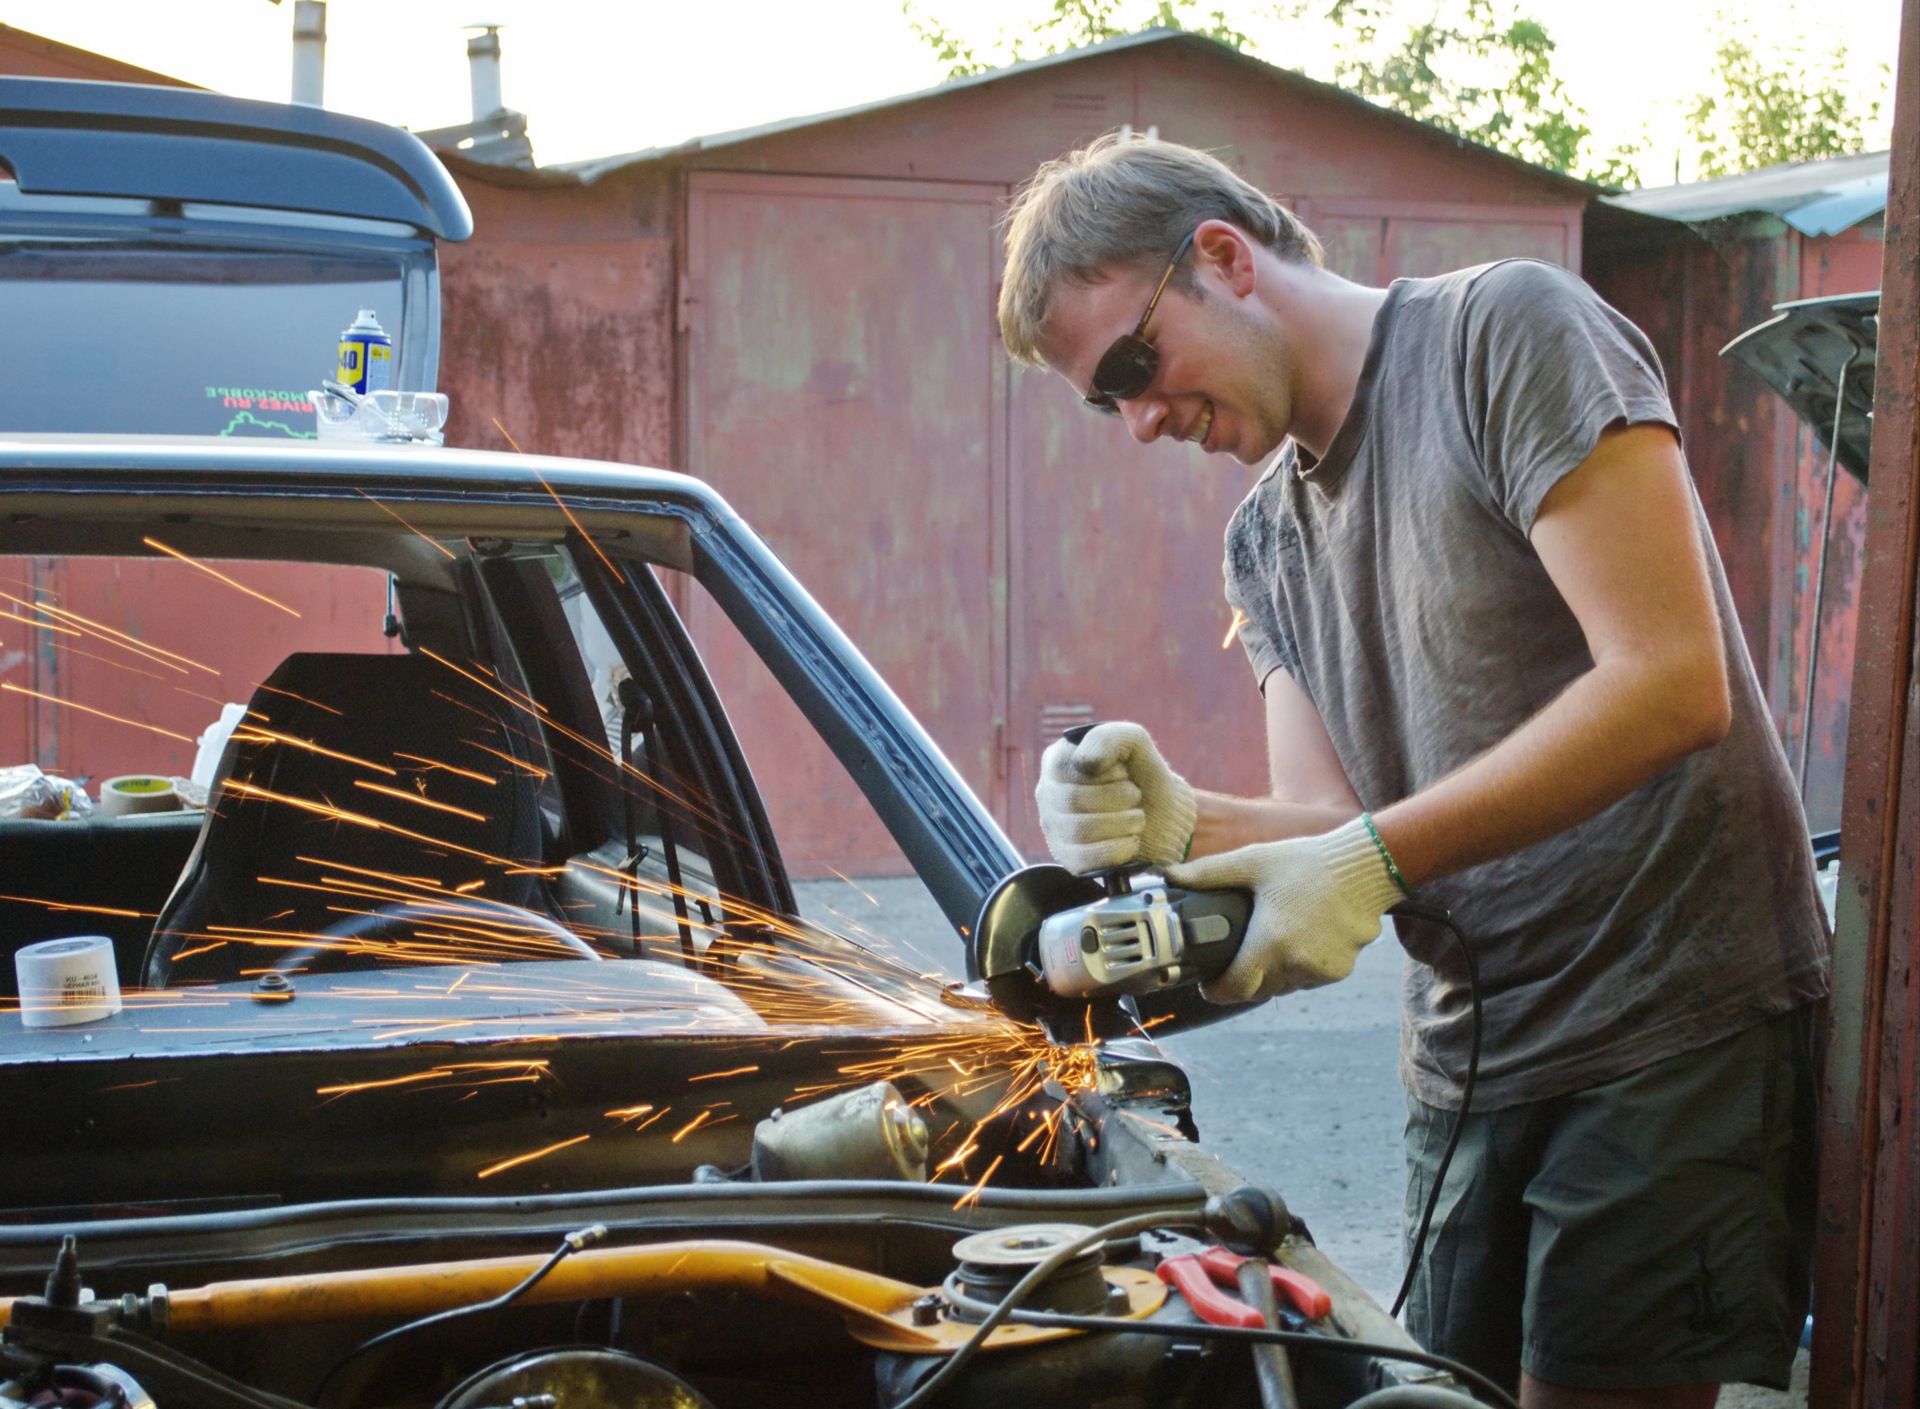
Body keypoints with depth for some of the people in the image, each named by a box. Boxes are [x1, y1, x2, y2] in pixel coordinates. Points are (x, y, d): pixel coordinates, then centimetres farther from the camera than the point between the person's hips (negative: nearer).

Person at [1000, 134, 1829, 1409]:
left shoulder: (1510, 332, -10)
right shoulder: (1266, 538, 14)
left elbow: (1674, 684, -20)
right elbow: (1333, 820, 7)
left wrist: (1372, 857, -23)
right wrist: (1181, 828, -15)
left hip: (1675, 1027, -7)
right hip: (1469, 1056, 8)